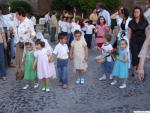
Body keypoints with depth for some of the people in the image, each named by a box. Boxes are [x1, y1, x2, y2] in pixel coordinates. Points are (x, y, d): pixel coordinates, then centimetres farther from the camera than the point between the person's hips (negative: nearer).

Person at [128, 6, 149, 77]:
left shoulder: (145, 22, -1)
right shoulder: (131, 22, 3)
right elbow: (129, 33, 6)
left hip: (142, 41, -1)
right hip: (134, 42, 1)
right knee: (134, 57, -2)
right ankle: (134, 71, 12)